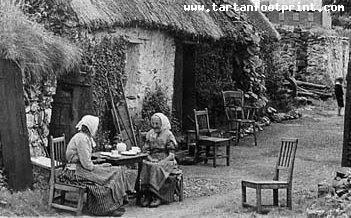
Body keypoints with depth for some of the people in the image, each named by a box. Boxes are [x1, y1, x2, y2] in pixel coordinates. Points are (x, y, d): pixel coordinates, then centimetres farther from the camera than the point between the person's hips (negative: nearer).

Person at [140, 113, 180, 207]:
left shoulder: (168, 135, -1)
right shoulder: (150, 134, 14)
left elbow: (172, 155, -5)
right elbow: (145, 150, 12)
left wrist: (161, 162, -19)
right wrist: (151, 159, -8)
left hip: (166, 161, -4)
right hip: (152, 160, 4)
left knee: (156, 168, -33)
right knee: (145, 167, -27)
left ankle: (157, 197, -32)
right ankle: (147, 195, -29)